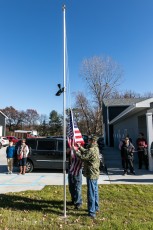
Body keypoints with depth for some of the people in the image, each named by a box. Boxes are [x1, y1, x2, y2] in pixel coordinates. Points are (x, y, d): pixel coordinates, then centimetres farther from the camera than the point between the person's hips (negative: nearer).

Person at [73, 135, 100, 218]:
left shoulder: (91, 150, -24)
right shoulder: (95, 149, 7)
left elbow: (82, 157, -22)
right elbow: (86, 152, 16)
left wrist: (76, 151, -9)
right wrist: (80, 147, 11)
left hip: (91, 174, -10)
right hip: (95, 173, 10)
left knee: (91, 193, -1)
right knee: (95, 191, 21)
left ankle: (92, 212, 7)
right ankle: (96, 207, 36)